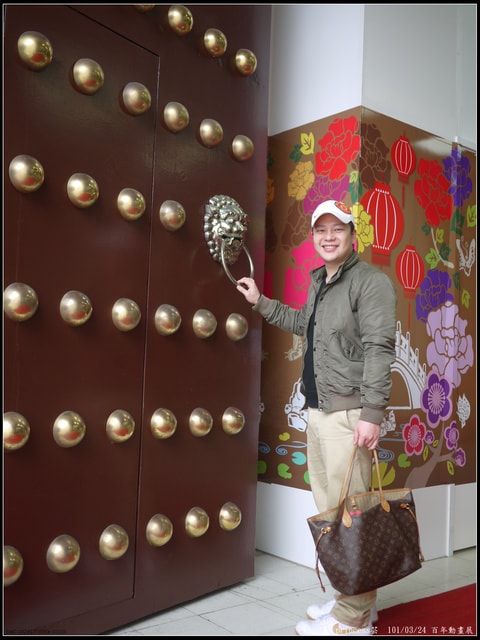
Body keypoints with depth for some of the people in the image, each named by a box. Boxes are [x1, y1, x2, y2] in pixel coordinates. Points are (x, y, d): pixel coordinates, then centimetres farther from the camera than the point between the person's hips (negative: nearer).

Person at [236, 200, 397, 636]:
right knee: (328, 512, 13)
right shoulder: (318, 283, 18)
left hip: (348, 413, -9)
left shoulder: (371, 281, -8)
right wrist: (261, 302, 36)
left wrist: (371, 413, -22)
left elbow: (379, 350, -16)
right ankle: (353, 601, 26)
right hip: (317, 411, 9)